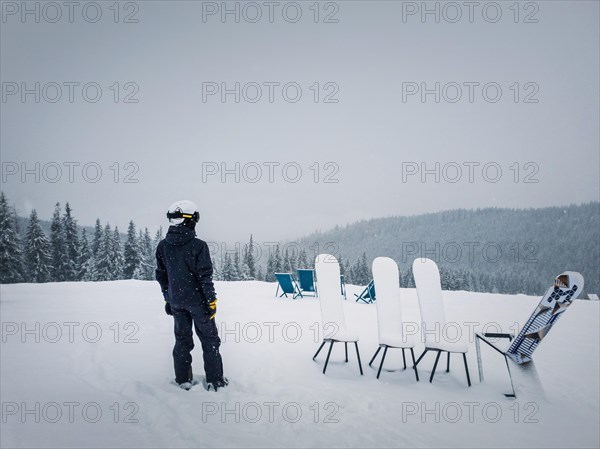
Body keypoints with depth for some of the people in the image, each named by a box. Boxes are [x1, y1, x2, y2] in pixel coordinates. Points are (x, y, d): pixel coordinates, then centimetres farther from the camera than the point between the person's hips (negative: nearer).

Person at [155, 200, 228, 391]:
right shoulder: (198, 245, -17)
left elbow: (161, 275, 8)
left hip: (176, 301, 5)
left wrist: (168, 298, 18)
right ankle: (214, 380, 12)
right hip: (197, 300, -5)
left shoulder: (163, 246, 0)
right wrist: (211, 299, -8)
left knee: (182, 339, 17)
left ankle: (183, 379, 21)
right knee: (209, 339, 8)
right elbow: (205, 276, -17)